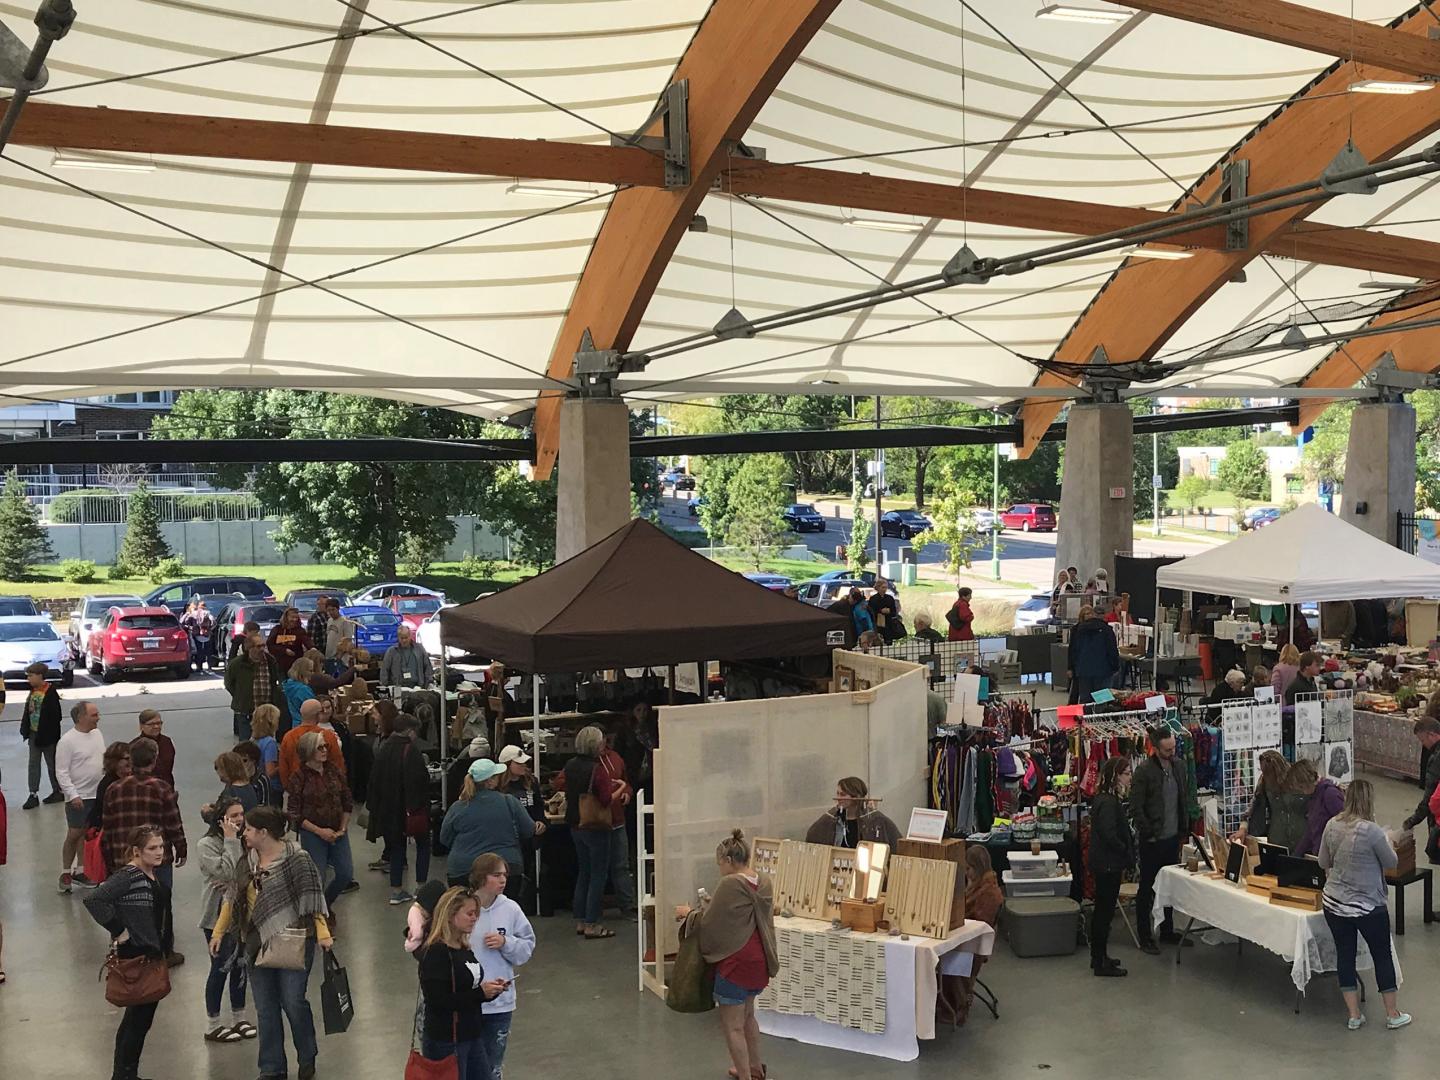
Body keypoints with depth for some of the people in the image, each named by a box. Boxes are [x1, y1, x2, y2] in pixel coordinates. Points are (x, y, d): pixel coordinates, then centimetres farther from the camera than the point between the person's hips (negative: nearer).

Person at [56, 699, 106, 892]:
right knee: (74, 835, 0)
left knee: (87, 834, 12)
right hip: (78, 797, -6)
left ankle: (80, 872, 20)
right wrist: (73, 795, -20)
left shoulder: (97, 733, 7)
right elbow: (62, 771, -15)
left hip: (98, 794, 6)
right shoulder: (67, 741, -15)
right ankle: (66, 873, 13)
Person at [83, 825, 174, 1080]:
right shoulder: (128, 876, -19)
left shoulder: (153, 874, 7)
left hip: (153, 953, 9)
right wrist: (118, 931, -25)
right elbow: (94, 900, -31)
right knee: (139, 1016, -1)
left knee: (137, 1016, 17)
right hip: (136, 956, -9)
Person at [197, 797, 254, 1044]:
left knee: (240, 965, 13)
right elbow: (225, 872, -24)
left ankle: (239, 1018, 27)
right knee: (220, 968, 1)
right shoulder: (206, 845, -13)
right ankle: (212, 1026, 14)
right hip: (217, 915, -6)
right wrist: (230, 840, -21)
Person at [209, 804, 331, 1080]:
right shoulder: (247, 863, 7)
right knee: (265, 1010, 9)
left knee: (293, 1002, -2)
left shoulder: (296, 859, -12)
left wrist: (322, 932, -19)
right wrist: (218, 931, 13)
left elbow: (312, 897, -12)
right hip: (257, 944, 6)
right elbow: (232, 898, 16)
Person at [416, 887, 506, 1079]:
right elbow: (437, 1002, -23)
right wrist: (480, 993, -20)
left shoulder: (465, 949, 9)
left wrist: (491, 990, 0)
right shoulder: (436, 952, -16)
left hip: (471, 1037, 8)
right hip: (445, 1042, -8)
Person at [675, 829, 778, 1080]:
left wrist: (689, 913, 6)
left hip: (736, 963, -9)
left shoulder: (730, 884, -18)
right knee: (747, 1015, 27)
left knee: (732, 1026, 4)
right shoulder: (764, 883, 5)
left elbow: (708, 923, -12)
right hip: (760, 962, 9)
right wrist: (709, 907, 23)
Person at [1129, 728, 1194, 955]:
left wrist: (1184, 827, 10)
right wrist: (1149, 833, -15)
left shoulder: (1179, 767, 6)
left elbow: (1187, 798, 17)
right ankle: (1145, 937, 9)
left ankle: (1167, 931, 27)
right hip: (1152, 840, -6)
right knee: (1147, 889, 2)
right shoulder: (1144, 771, -14)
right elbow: (1136, 808, -14)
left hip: (1173, 836, 6)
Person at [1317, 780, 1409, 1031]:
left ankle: (1354, 1015, 18)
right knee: (1382, 955, 13)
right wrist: (1387, 843, 12)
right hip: (1368, 906, -4)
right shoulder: (1371, 831, -21)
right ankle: (1392, 1014, 24)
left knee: (1344, 954, 13)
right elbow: (1392, 863, -5)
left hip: (1334, 903, 4)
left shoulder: (1332, 825, -4)